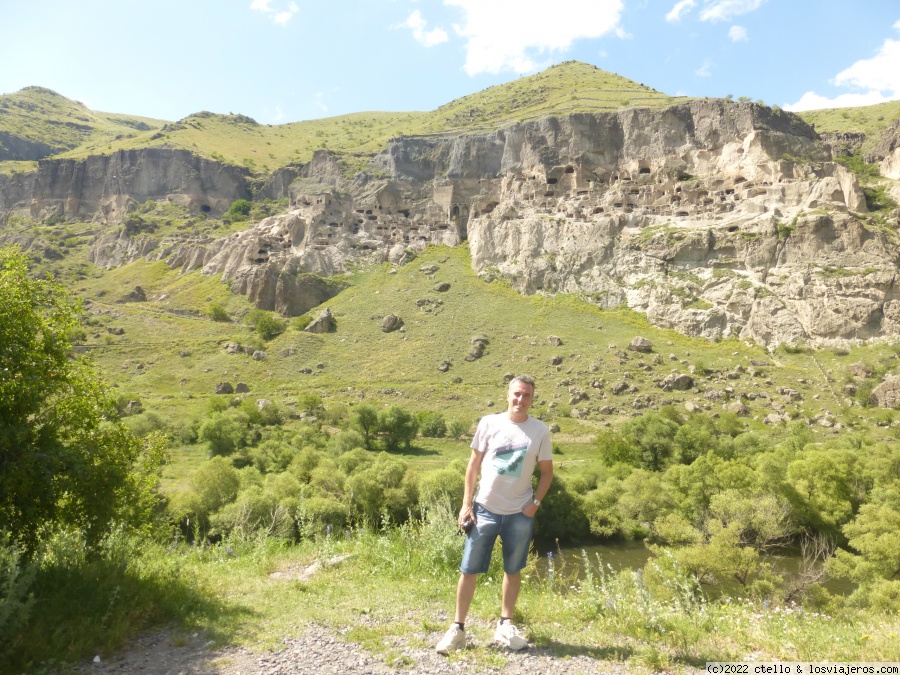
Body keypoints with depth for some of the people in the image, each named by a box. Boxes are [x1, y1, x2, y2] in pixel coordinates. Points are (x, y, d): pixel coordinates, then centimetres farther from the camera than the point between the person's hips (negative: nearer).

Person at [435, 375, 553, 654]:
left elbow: (547, 471, 6)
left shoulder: (540, 430, -2)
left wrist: (535, 502, -6)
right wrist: (466, 503, -4)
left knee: (513, 571, 14)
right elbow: (474, 464, 0)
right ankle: (457, 629, 18)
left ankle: (505, 626, 31)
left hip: (519, 514, 1)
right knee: (469, 570, 4)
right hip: (484, 509, -1)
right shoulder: (489, 423, -5)